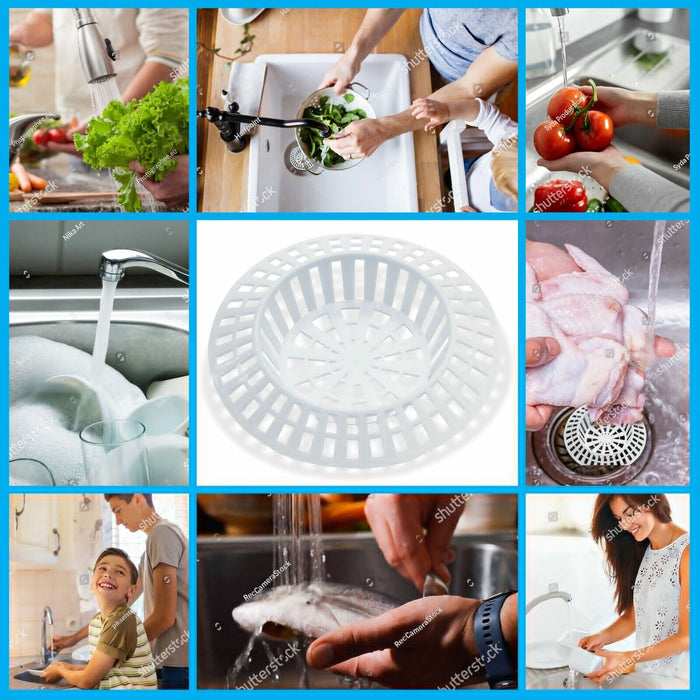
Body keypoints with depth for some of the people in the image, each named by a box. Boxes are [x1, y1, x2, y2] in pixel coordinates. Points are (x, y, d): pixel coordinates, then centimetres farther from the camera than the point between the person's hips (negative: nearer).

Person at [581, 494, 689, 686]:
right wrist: (603, 637, -11)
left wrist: (628, 658, -22)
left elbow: (688, 636, -17)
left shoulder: (686, 552, -16)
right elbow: (632, 617, 8)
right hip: (644, 671, 6)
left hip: (678, 677, -6)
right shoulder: (641, 552, 9)